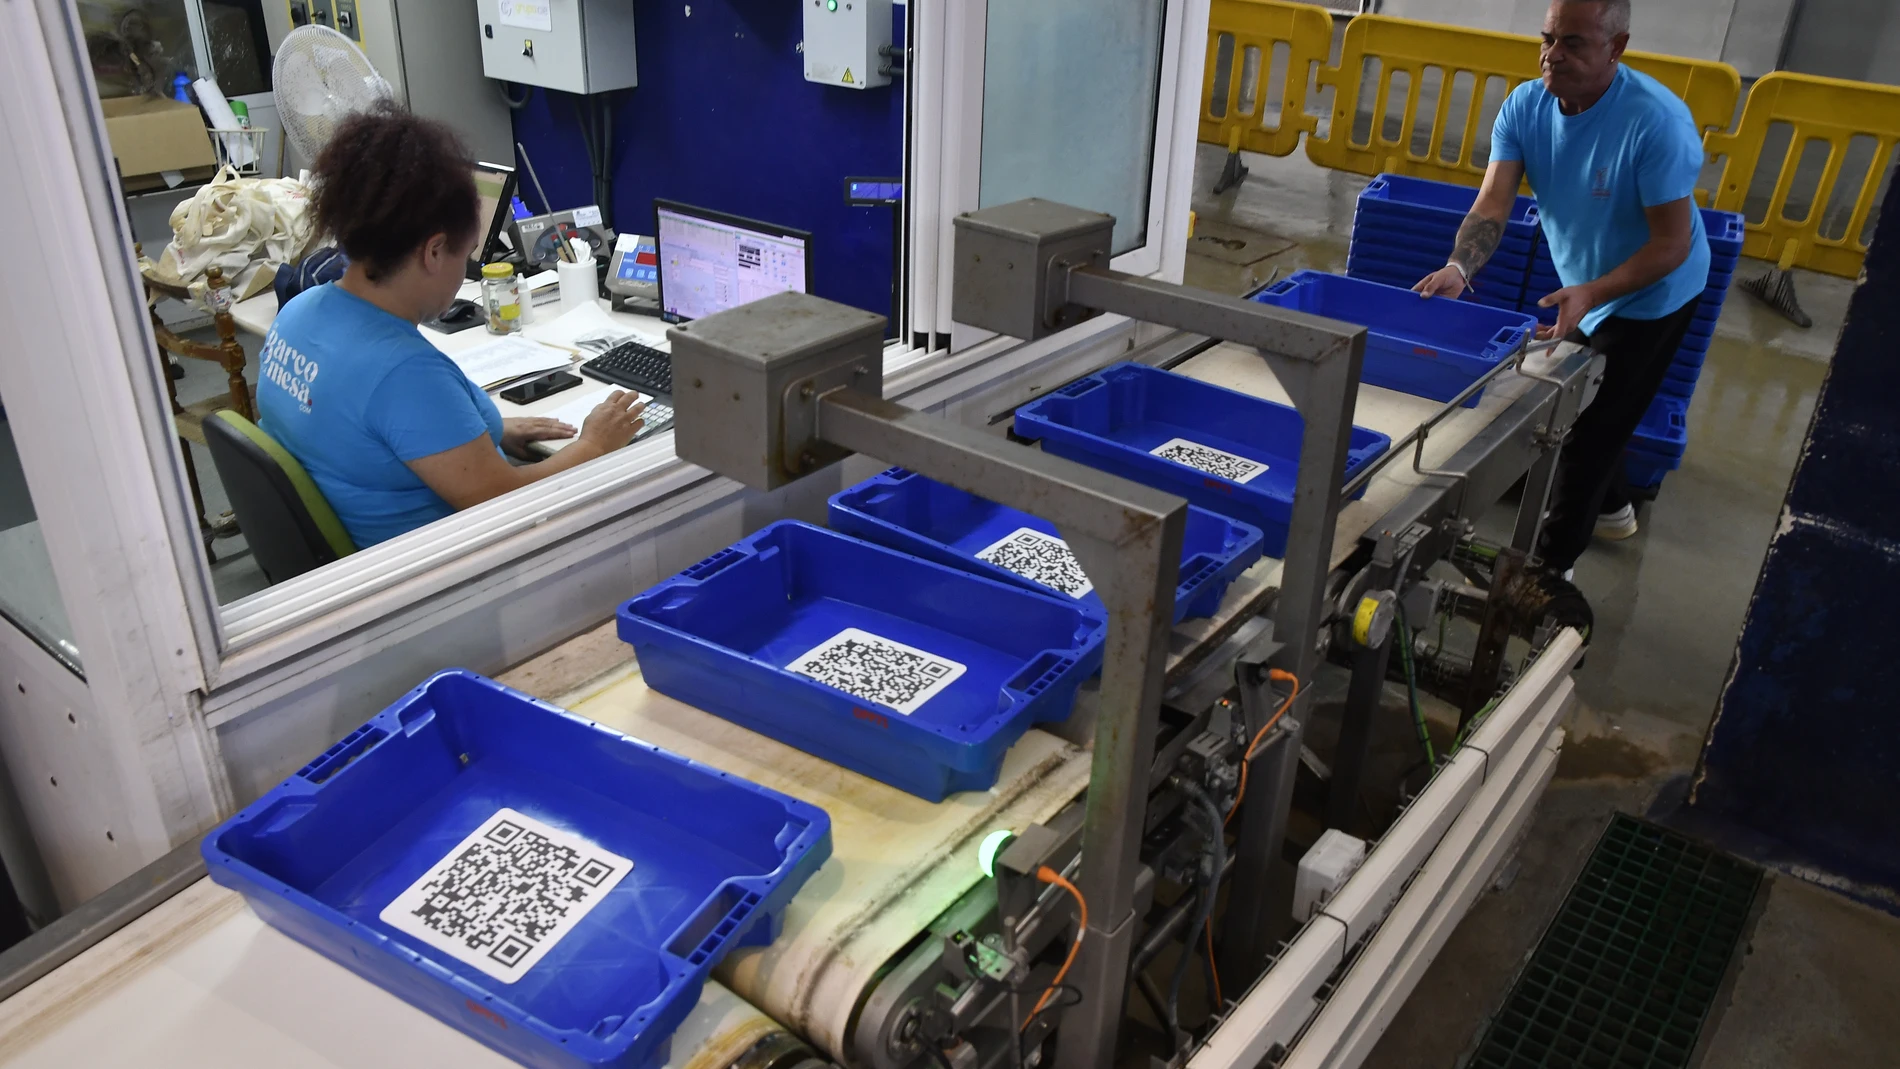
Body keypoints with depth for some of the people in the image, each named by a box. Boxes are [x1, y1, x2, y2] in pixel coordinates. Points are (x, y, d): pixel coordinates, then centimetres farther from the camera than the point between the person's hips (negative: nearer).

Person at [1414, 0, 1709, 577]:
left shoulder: (1656, 122, -32)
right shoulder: (1525, 106, -15)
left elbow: (1672, 243, -28)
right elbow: (1492, 205, -23)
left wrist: (1589, 294, -41)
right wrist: (1458, 269, -42)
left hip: (1650, 296, -7)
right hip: (1586, 290, 7)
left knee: (1588, 427, -3)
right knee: (1574, 407, 22)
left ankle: (1550, 565, 12)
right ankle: (1611, 508, 48)